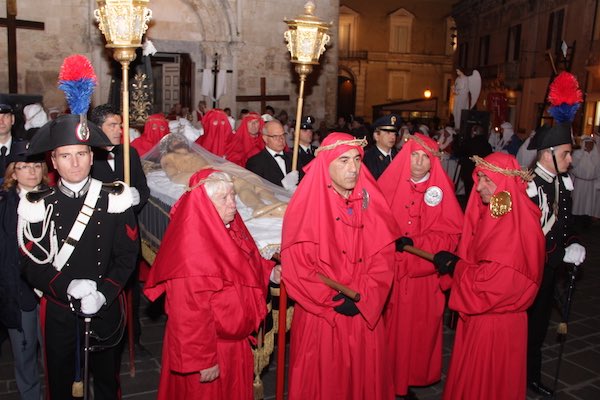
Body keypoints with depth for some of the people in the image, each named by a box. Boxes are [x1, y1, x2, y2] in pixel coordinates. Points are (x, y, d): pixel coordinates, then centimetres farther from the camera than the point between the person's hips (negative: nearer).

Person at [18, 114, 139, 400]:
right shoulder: (38, 206, -7)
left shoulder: (114, 200, -7)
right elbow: (32, 265, -6)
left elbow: (127, 255, -6)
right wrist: (68, 286, -21)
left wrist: (104, 293, -17)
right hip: (58, 310, 0)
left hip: (106, 309, 0)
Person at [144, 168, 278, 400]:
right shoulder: (192, 248, -29)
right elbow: (191, 315, -26)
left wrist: (270, 272, -2)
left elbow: (247, 264, 16)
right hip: (209, 346, -8)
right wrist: (203, 360, -21)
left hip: (235, 340, 8)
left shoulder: (230, 227, -2)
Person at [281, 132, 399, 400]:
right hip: (320, 315, -3)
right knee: (324, 378, 13)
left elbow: (383, 254, -3)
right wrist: (334, 299, -14)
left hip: (364, 313, 3)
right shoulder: (307, 205, -10)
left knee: (364, 376, 18)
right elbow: (294, 265, -13)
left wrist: (360, 296, -14)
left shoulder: (370, 202, 0)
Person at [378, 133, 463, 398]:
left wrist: (414, 243, -17)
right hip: (390, 272, 0)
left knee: (419, 326, 8)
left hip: (423, 273, 0)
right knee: (389, 326, 5)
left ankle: (414, 375, 29)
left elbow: (450, 234, -5)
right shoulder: (389, 184, -1)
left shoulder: (441, 189, -1)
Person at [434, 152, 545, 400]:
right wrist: (453, 262, -6)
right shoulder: (490, 212, 2)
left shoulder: (519, 224, -23)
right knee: (467, 377, 20)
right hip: (476, 313, 7)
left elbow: (496, 278, -25)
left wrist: (455, 265, -16)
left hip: (496, 320, -7)